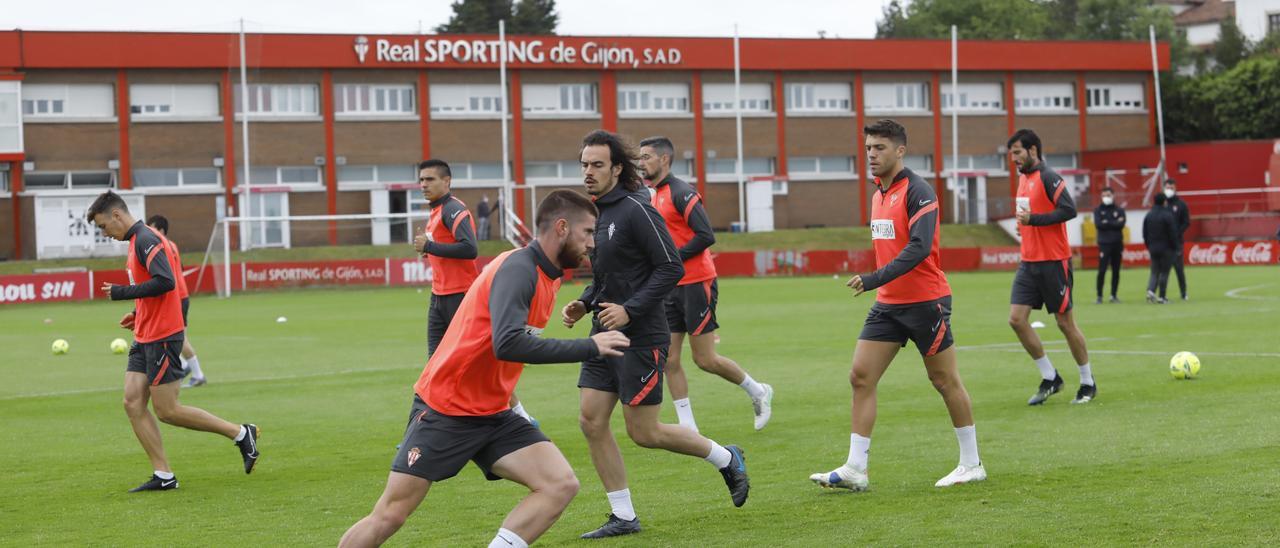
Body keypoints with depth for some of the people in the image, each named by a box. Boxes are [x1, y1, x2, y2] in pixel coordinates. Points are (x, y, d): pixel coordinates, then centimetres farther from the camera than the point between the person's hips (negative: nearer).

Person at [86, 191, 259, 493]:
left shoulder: (145, 240, -16)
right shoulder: (138, 241, 16)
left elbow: (165, 281, -28)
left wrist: (121, 292, -19)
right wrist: (139, 314, 15)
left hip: (162, 337, -10)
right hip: (145, 338, 10)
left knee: (167, 411, -5)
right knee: (133, 403, 3)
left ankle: (241, 434, 5)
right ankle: (163, 476, 4)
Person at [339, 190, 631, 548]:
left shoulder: (547, 275, 7)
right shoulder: (517, 269, -20)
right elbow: (507, 344, -34)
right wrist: (589, 348, -29)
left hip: (493, 416, 8)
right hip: (445, 410, -8)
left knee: (561, 485, -12)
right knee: (389, 517, -3)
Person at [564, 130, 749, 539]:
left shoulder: (635, 210, -15)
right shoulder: (593, 213, 11)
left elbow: (671, 268, -17)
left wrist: (629, 310, -22)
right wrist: (583, 304, 5)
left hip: (640, 337, -8)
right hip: (605, 335, 8)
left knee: (644, 432, -3)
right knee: (591, 421, 1)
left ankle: (726, 459, 20)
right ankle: (623, 517, 10)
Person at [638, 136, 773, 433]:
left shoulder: (681, 193, -13)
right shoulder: (655, 196, 14)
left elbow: (706, 236, -21)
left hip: (696, 284, -9)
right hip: (672, 288, 9)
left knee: (705, 359, -3)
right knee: (669, 361, 1)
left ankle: (758, 392, 19)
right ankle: (688, 428, 5)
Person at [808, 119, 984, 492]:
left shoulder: (918, 192, -14)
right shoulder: (879, 194, 12)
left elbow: (919, 248, -26)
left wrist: (875, 279, -32)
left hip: (925, 301, -8)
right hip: (888, 304, 8)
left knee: (945, 380, 3)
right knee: (861, 377, -2)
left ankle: (972, 464, 16)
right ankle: (855, 469, -2)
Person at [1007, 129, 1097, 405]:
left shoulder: (1048, 177, -13)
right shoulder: (1023, 178, 13)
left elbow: (1069, 209, -23)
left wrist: (1033, 219, -24)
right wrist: (1024, 226, 10)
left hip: (1053, 262, -8)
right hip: (1029, 262, 8)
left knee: (1065, 323, 1)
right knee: (1016, 319, -2)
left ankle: (1088, 383, 16)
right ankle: (1050, 378, 10)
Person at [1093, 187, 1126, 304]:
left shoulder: (1119, 210, 8)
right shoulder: (1098, 210, 7)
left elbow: (1121, 224, -8)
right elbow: (1098, 224, -10)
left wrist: (1107, 223, -9)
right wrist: (1114, 223, -9)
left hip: (1117, 244, 2)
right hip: (1104, 244, -2)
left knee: (1116, 271, 5)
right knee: (1102, 271, -9)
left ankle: (1113, 295, 12)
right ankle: (1099, 296, -4)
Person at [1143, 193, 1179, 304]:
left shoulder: (1148, 215, 6)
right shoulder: (1168, 215, -13)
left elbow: (1144, 233, 10)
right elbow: (1173, 233, -12)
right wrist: (1174, 246, 0)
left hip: (1152, 248, 5)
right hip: (1165, 249, -5)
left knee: (1154, 271, 11)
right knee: (1164, 272, 2)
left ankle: (1151, 290, -12)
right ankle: (1161, 297, 1)